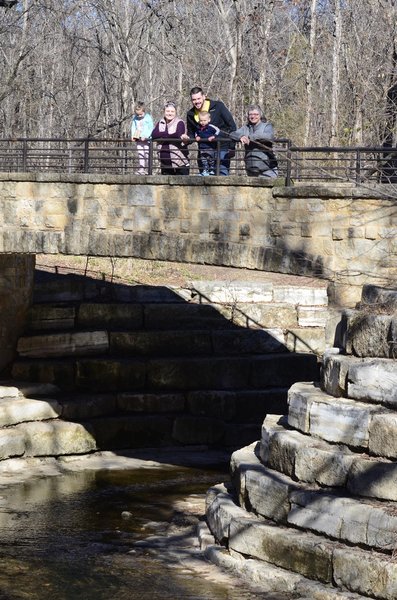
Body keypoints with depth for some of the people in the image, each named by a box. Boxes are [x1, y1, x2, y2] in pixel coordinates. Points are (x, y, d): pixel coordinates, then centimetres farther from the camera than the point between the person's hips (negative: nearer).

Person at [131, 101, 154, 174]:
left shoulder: (148, 118, -8)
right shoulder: (135, 118, 6)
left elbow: (151, 128, -9)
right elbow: (133, 127, 10)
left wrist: (145, 136, -19)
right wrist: (132, 136, -5)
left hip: (146, 139, -4)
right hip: (138, 139, 4)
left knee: (147, 154, -2)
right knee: (140, 154, 3)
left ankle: (147, 170, 2)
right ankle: (141, 169, 4)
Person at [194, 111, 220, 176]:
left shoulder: (210, 127, -14)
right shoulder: (198, 128, 5)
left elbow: (218, 130, -16)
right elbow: (196, 133, 24)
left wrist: (213, 136, -25)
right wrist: (196, 137, 3)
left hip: (210, 147, -6)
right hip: (202, 148, 6)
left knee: (211, 159, 3)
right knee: (203, 160, 10)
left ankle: (212, 170, 13)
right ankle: (205, 171, 19)